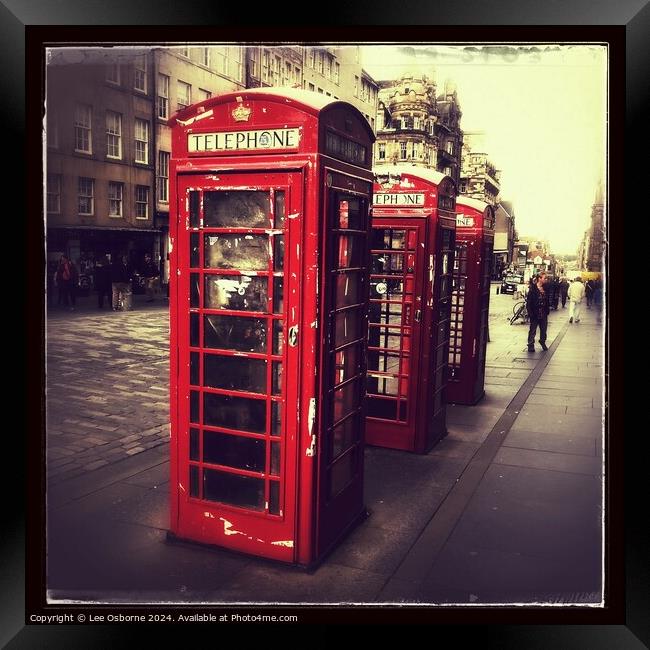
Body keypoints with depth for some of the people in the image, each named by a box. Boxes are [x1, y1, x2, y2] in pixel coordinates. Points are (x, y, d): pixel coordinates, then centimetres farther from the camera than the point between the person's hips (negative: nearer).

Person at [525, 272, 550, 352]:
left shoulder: (545, 288, 7)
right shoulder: (533, 288, -12)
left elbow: (547, 301, 12)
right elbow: (529, 301, -14)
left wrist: (547, 311, 7)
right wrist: (530, 312, -17)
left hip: (543, 313, 6)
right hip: (535, 313, -6)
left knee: (543, 329, 13)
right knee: (533, 329, 3)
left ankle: (543, 342, 31)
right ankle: (531, 345, 11)